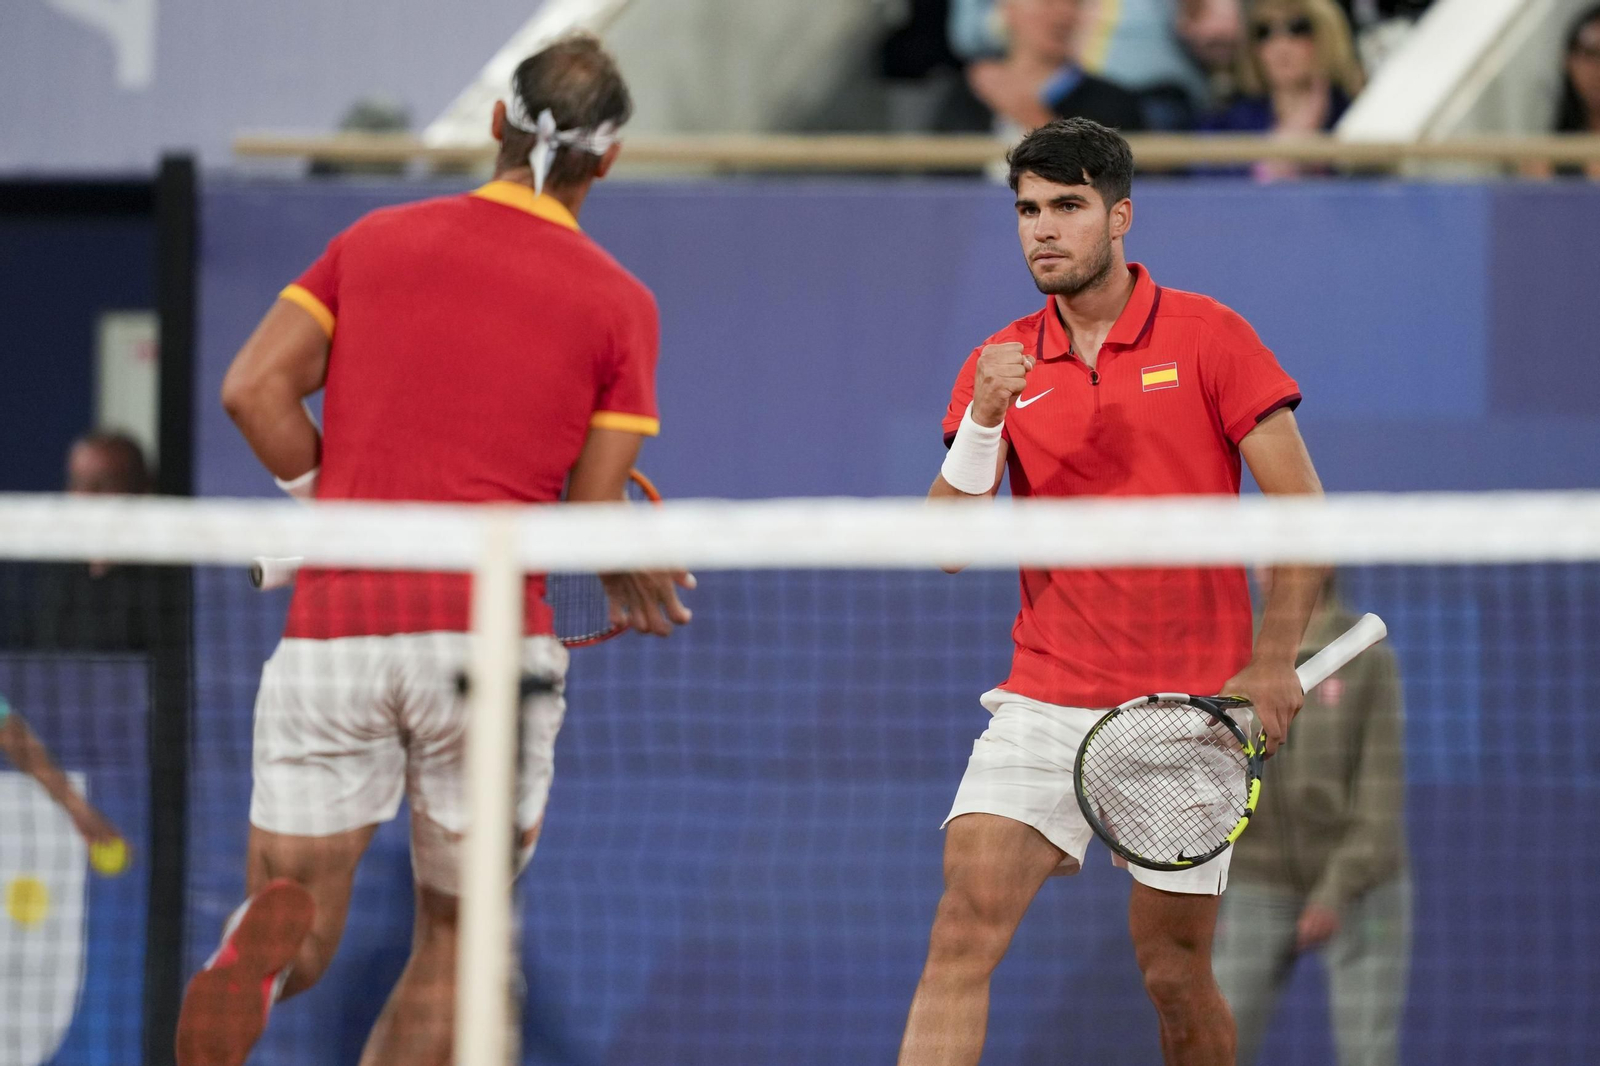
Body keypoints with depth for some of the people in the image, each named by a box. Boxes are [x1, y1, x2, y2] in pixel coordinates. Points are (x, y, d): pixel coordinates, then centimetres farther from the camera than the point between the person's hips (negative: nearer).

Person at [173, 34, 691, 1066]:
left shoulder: (377, 239, 11)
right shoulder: (618, 304, 3)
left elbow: (255, 386, 2)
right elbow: (591, 515, 0)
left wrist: (339, 514, 13)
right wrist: (638, 574, 22)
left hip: (331, 631, 2)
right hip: (488, 632, -1)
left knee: (303, 940, 5)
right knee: (455, 940, 15)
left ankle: (271, 932, -30)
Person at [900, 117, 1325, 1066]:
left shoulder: (1210, 338, -1)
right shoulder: (1000, 366, 8)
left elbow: (1302, 508, -3)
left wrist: (1274, 661, -12)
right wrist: (983, 420, -13)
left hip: (1190, 706, -2)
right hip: (1045, 701, 2)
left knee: (1174, 970, 3)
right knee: (966, 925, -15)